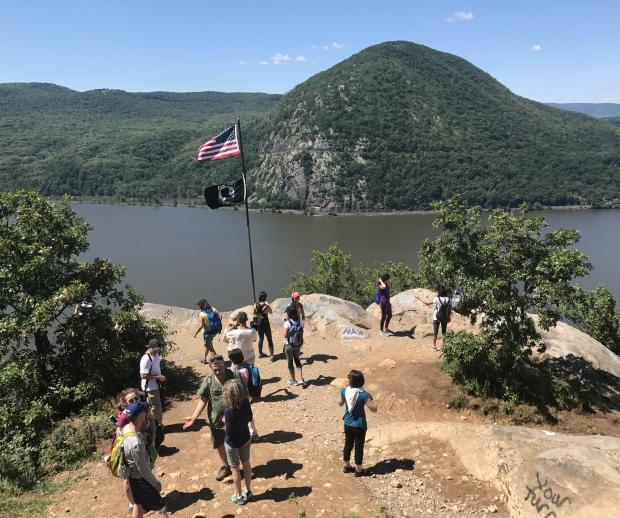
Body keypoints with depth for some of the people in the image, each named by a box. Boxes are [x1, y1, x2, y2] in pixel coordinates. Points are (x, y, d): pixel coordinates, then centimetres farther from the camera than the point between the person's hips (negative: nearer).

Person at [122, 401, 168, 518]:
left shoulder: (126, 428, -12)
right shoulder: (135, 443, -36)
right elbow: (143, 469, -25)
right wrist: (155, 483, -11)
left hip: (133, 476, 9)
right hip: (140, 479, -9)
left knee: (139, 504, 27)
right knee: (160, 508, 4)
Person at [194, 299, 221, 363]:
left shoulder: (201, 314, -15)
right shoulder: (213, 309, -1)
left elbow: (201, 326, -20)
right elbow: (220, 316, -10)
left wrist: (196, 333, -7)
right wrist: (218, 325, 3)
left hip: (207, 332, -6)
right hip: (214, 331, 7)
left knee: (210, 347, 5)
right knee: (207, 344, 26)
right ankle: (204, 358, 41)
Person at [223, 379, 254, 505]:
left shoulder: (229, 411, -34)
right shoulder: (246, 403, -16)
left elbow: (229, 432, -25)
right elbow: (249, 418, 1)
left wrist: (225, 422, -9)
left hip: (233, 443, -6)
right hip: (246, 438, 6)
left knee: (235, 468, 15)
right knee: (246, 464, 22)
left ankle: (239, 497, 32)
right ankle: (248, 491, 40)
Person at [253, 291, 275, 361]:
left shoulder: (255, 305, -8)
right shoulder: (266, 306, -20)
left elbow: (255, 313, 5)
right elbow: (271, 312, -1)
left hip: (258, 324, 5)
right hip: (265, 324, -5)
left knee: (260, 339, 22)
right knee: (270, 340, 5)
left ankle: (260, 353, 33)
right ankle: (271, 355, 0)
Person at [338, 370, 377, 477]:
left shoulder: (344, 391, -10)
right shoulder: (364, 395, -23)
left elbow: (340, 403, 8)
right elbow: (374, 409, -18)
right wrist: (371, 399, -3)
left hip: (347, 424, 4)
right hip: (359, 426, -4)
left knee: (348, 445, 20)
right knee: (359, 447, 11)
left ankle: (347, 466, 36)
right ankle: (359, 470, 24)